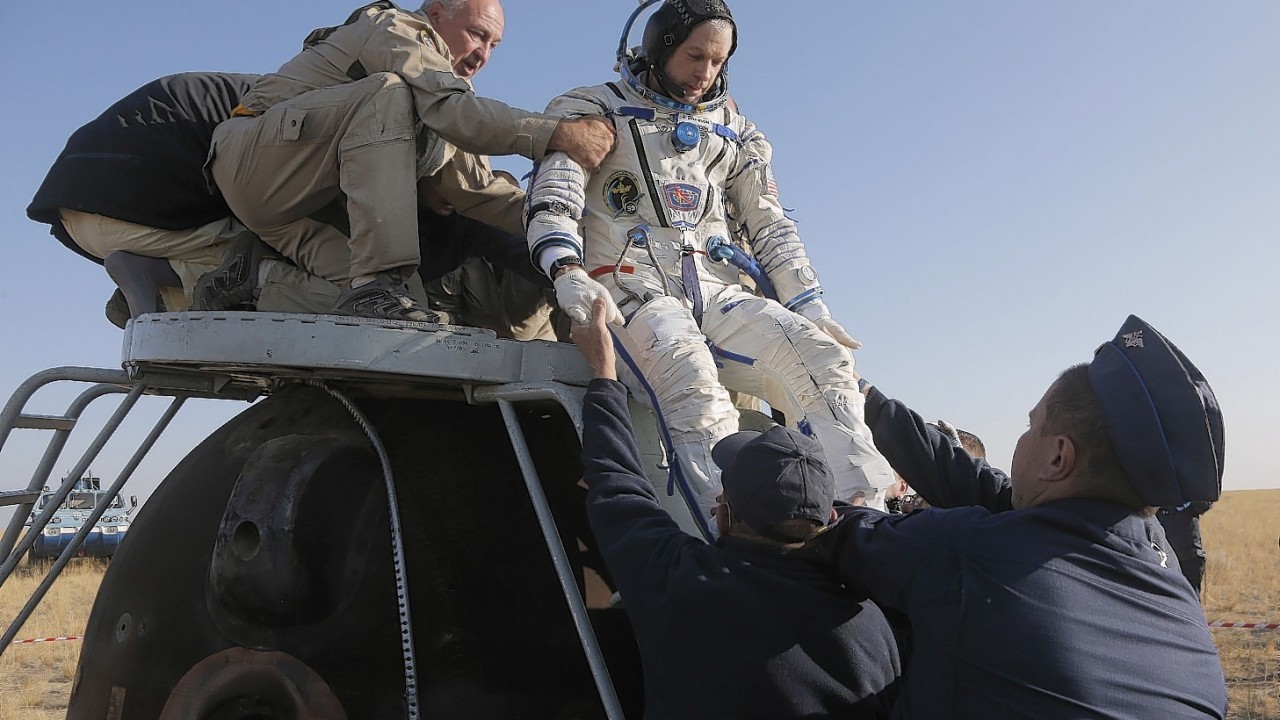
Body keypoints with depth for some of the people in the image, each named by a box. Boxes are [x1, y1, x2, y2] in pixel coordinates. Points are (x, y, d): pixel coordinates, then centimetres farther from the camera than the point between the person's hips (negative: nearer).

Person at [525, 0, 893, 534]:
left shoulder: (732, 133, 23)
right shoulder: (595, 112, 10)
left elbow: (770, 227, 20)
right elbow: (552, 201, -4)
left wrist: (812, 309, 6)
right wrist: (568, 272, -25)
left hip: (713, 294, 4)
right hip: (630, 289, -4)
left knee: (821, 353, -23)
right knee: (689, 370, -37)